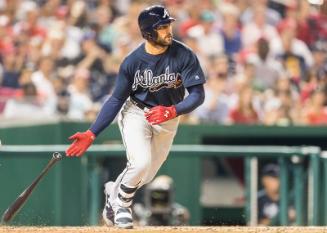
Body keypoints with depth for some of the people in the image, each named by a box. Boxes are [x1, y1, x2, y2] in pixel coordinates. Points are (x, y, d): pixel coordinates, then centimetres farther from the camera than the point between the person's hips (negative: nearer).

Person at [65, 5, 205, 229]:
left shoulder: (185, 55, -21)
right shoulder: (132, 61, -19)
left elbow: (198, 94, -20)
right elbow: (117, 99, -11)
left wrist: (172, 111, -39)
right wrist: (91, 134, -17)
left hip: (168, 117, 2)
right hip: (136, 112, -2)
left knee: (146, 176, 8)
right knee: (141, 163, -25)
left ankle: (114, 191, 41)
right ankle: (122, 203, 4)